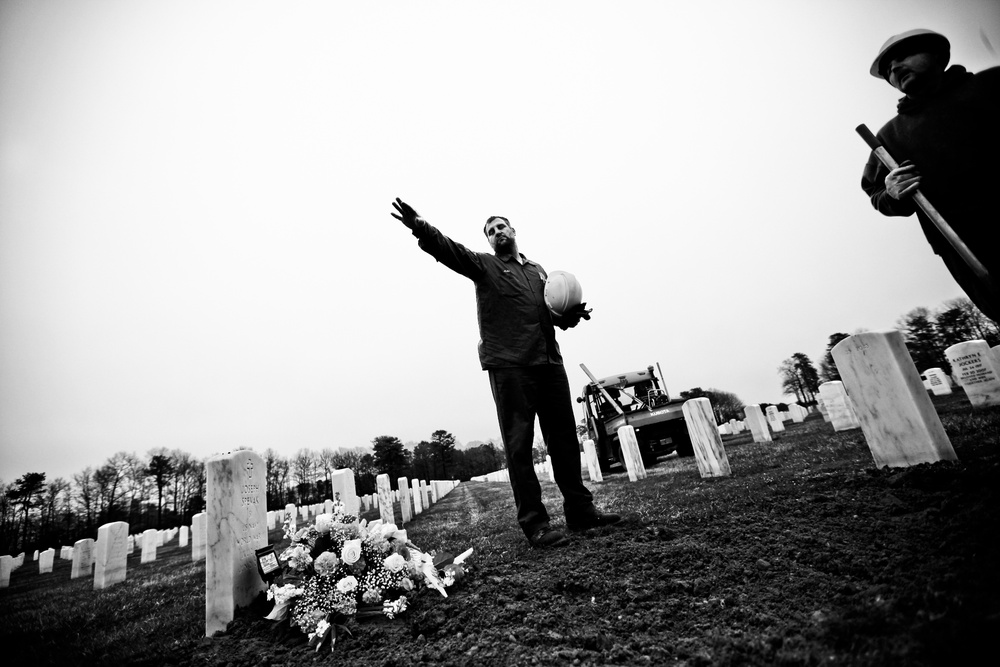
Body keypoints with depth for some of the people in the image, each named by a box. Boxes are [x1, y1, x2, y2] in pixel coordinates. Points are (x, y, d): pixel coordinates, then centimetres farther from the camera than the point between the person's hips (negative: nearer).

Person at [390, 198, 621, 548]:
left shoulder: (537, 270, 24)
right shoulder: (484, 264, 9)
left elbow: (555, 315, 26)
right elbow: (450, 250, -10)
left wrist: (572, 314, 3)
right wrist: (421, 228, -29)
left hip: (549, 361, 5)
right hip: (509, 365, -5)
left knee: (565, 438, 9)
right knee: (519, 444, -3)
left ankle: (580, 510, 21)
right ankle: (533, 522, 5)